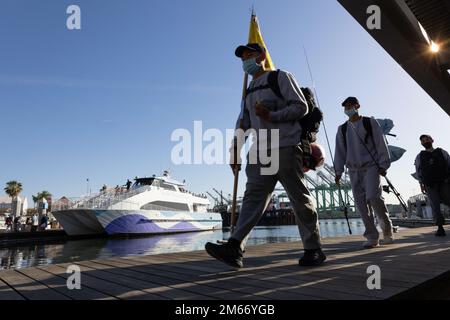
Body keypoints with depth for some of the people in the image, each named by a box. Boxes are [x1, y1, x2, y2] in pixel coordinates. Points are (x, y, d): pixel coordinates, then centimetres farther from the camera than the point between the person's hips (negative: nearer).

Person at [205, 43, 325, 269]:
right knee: (253, 196, -7)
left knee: (300, 198, -1)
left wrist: (271, 116, -15)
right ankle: (235, 249, -15)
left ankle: (313, 250, 10)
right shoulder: (250, 91, 25)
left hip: (285, 148, -5)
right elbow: (242, 123, 21)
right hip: (260, 151, 6)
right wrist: (235, 150, 12)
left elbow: (301, 106, -3)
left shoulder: (280, 77, 6)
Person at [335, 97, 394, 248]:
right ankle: (372, 237, 6)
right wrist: (339, 171, 4)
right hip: (353, 169, 3)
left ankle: (387, 227, 5)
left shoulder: (370, 122, 7)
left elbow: (381, 143, 3)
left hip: (371, 166, -3)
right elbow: (339, 151, 12)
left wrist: (383, 165, -5)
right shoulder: (342, 129, 14)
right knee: (361, 203, -2)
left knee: (373, 196, -20)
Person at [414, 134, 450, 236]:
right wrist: (421, 184, 1)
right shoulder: (419, 156, 20)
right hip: (430, 184, 0)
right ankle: (440, 227, -11)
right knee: (435, 205, -10)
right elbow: (418, 171, 13)